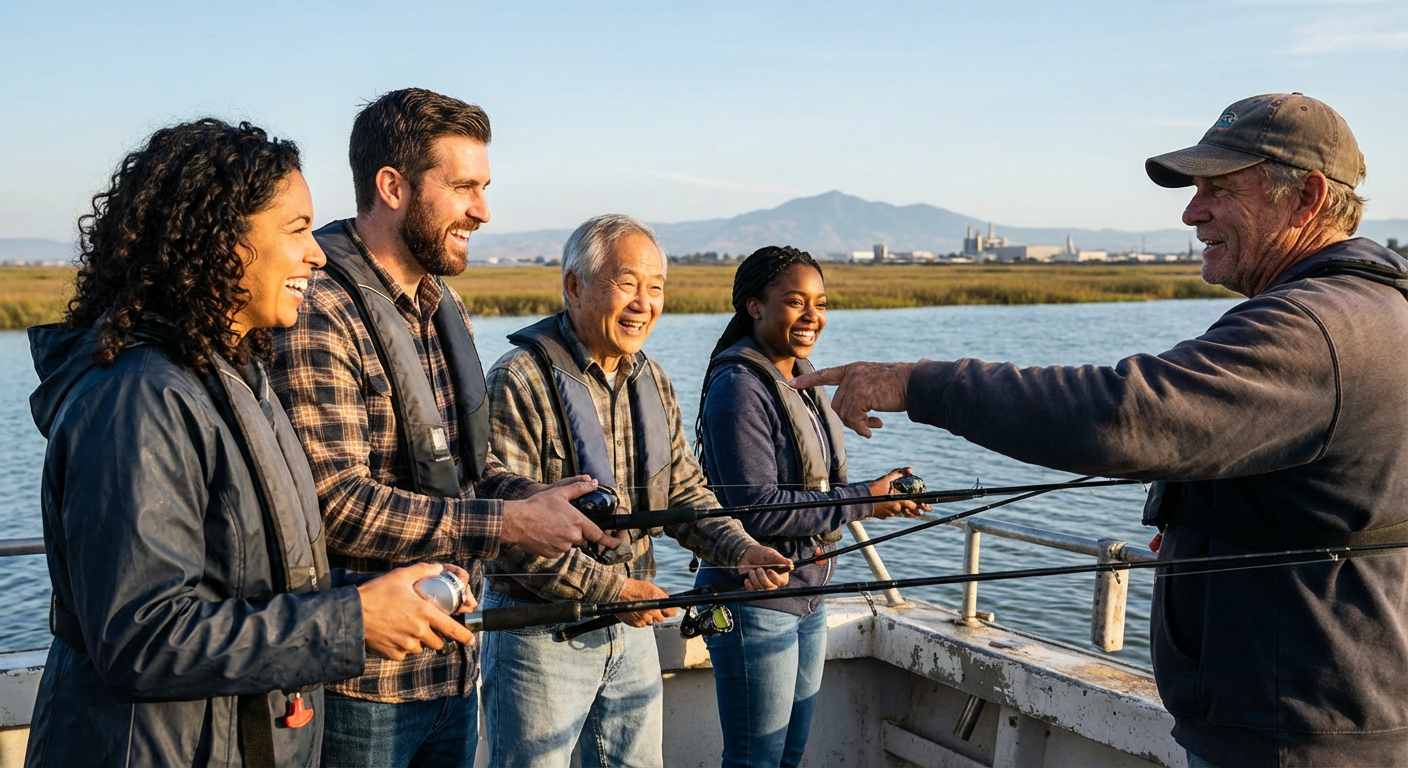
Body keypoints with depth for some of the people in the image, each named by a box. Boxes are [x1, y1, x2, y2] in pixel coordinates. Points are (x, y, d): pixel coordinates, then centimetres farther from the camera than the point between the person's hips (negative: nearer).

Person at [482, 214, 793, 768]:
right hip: (541, 633, -7)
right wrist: (612, 587, -21)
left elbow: (684, 492, 9)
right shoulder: (520, 382, -18)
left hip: (631, 627, 7)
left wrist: (741, 550, -9)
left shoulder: (653, 383, 7)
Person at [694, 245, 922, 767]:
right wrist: (863, 501, -20)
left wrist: (882, 492, 2)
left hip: (807, 597, 9)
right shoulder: (739, 387, -18)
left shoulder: (803, 379, 11)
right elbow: (756, 508, -23)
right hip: (754, 603, -9)